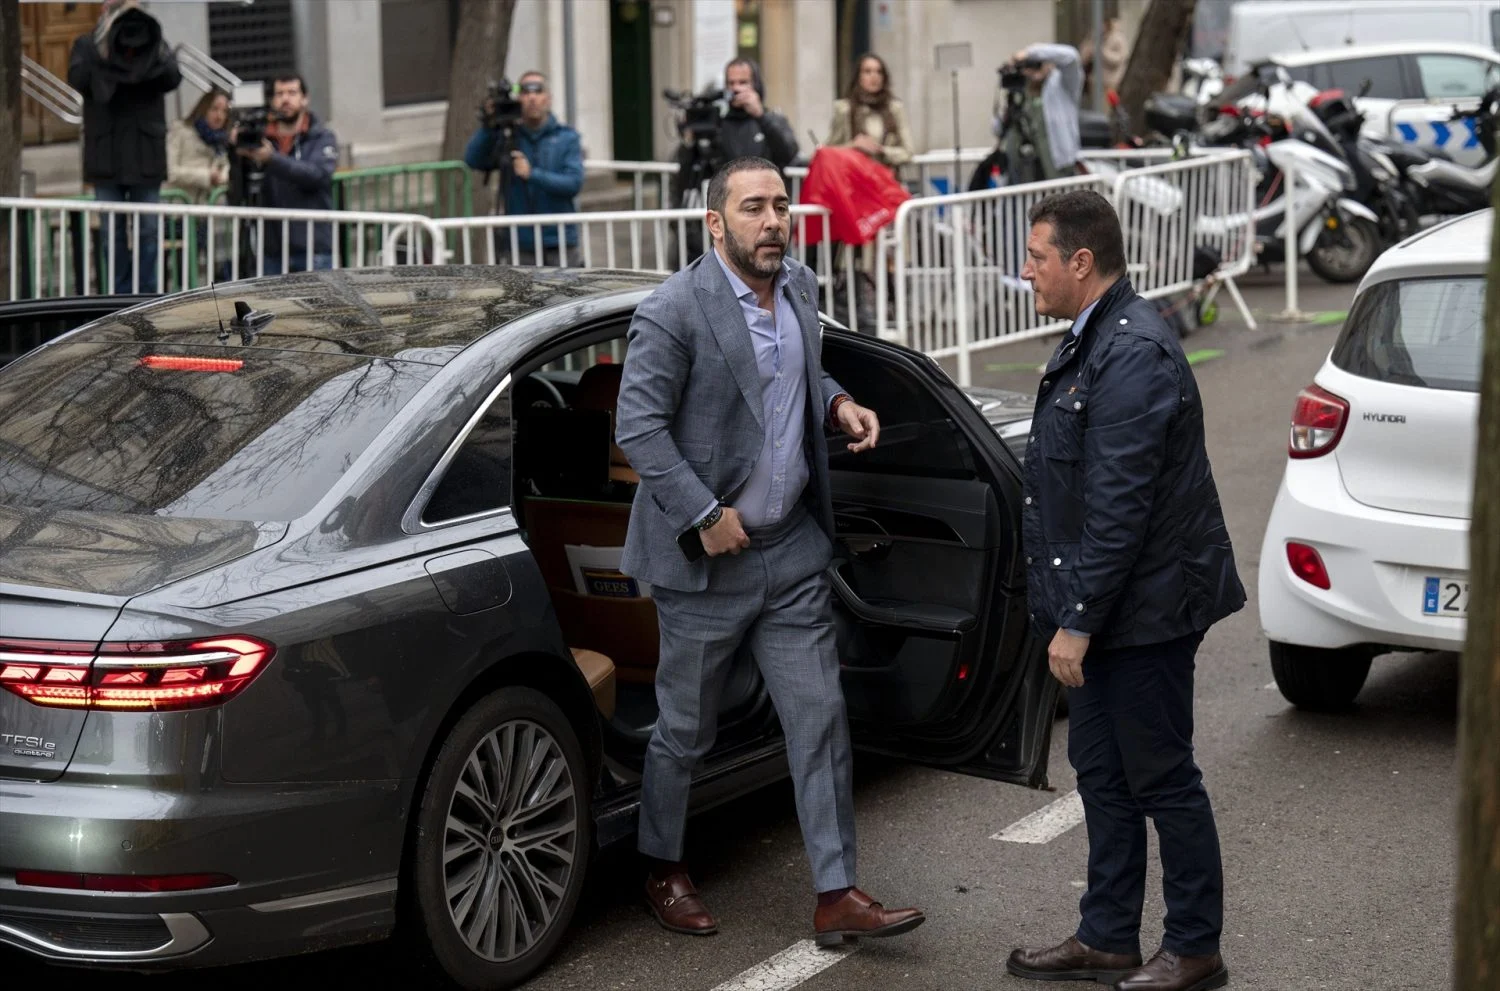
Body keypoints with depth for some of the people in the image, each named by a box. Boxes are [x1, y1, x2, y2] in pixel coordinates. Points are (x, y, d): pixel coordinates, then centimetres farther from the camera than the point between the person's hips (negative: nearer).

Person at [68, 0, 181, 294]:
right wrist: (103, 49, -21)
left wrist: (151, 50, -21)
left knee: (148, 231, 1)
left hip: (146, 156, 0)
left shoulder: (155, 46, 8)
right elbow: (77, 80, -10)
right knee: (113, 231, 4)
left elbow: (172, 79, -7)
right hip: (107, 156, 0)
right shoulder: (86, 45, 6)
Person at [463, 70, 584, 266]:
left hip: (560, 244, 0)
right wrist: (489, 125, -18)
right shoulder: (507, 138, 6)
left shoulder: (566, 137, 3)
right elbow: (473, 160, -7)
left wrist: (532, 174, -17)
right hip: (519, 246, 0)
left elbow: (574, 182, -8)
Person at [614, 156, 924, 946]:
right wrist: (705, 515, -20)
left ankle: (836, 896, 9)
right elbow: (637, 425, -17)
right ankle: (664, 872, 31)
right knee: (686, 730, 9)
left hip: (793, 553, 6)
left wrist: (837, 403, 2)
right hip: (706, 557, -6)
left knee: (820, 720, 4)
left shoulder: (800, 289, 6)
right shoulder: (675, 311, -17)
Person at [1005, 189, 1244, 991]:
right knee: (1101, 773, 16)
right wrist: (1069, 612, 18)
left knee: (1161, 778, 2)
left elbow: (1119, 506, -25)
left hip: (1143, 608, -10)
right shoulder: (1093, 339, 11)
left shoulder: (1132, 355, -22)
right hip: (1103, 606, 10)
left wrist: (1077, 622, -22)